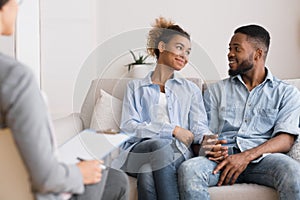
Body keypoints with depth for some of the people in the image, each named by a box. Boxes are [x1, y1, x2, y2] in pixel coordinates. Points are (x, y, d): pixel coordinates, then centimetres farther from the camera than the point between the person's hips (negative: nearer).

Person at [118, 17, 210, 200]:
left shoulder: (191, 90, 25)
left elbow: (199, 127, 9)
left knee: (148, 174, -35)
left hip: (177, 154, 1)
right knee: (159, 144, -37)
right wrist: (172, 130, -9)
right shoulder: (136, 87, 19)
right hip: (139, 153, 0)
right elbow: (128, 127, 2)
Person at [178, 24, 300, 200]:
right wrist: (208, 148, -12)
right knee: (188, 169, -33)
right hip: (223, 157, 2)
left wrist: (247, 156, -15)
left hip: (262, 158, -1)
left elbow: (286, 139, 1)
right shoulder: (216, 91, 23)